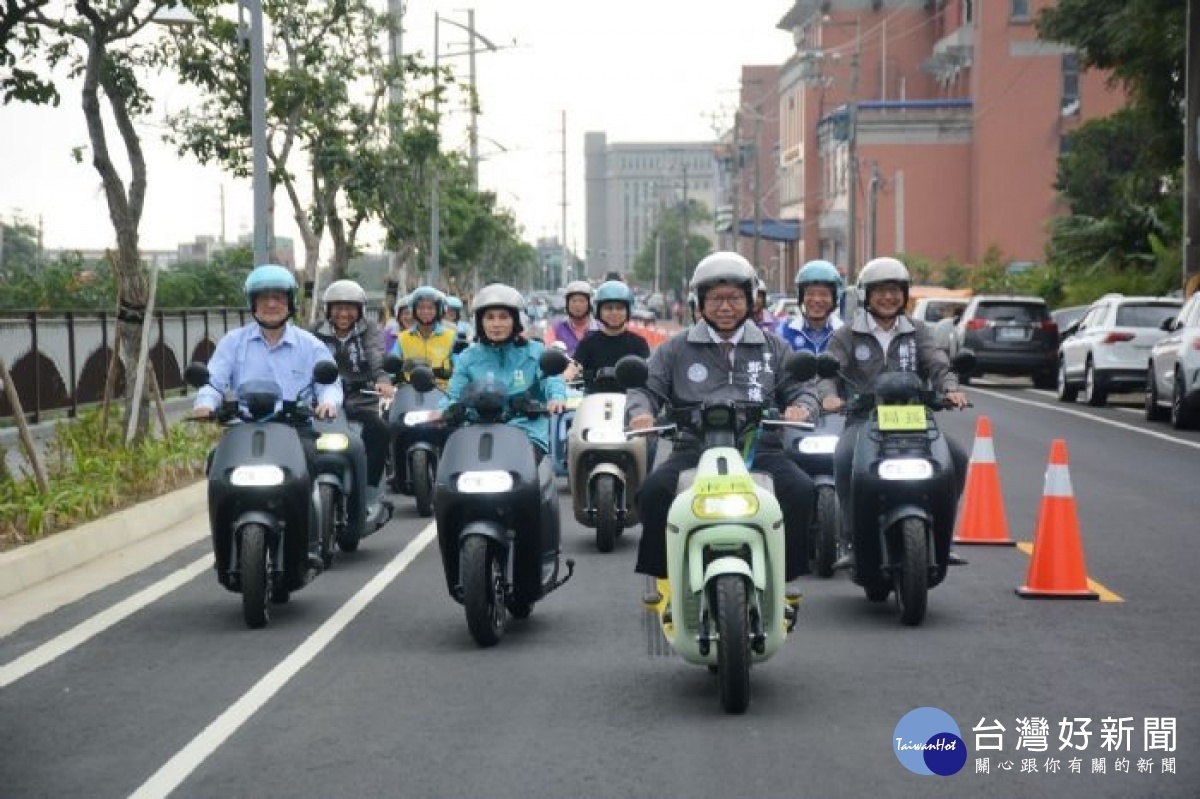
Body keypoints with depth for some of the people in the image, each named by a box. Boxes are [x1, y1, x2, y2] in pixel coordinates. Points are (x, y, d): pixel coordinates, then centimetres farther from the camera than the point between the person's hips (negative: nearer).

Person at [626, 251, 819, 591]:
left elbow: (800, 388, 17)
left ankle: (785, 574, -14)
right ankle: (660, 574, -15)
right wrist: (641, 411, -10)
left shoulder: (772, 347, 20)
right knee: (653, 491, -29)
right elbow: (645, 386, 13)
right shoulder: (676, 349, 17)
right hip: (695, 448, 0)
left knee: (801, 491, -28)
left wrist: (801, 406, -7)